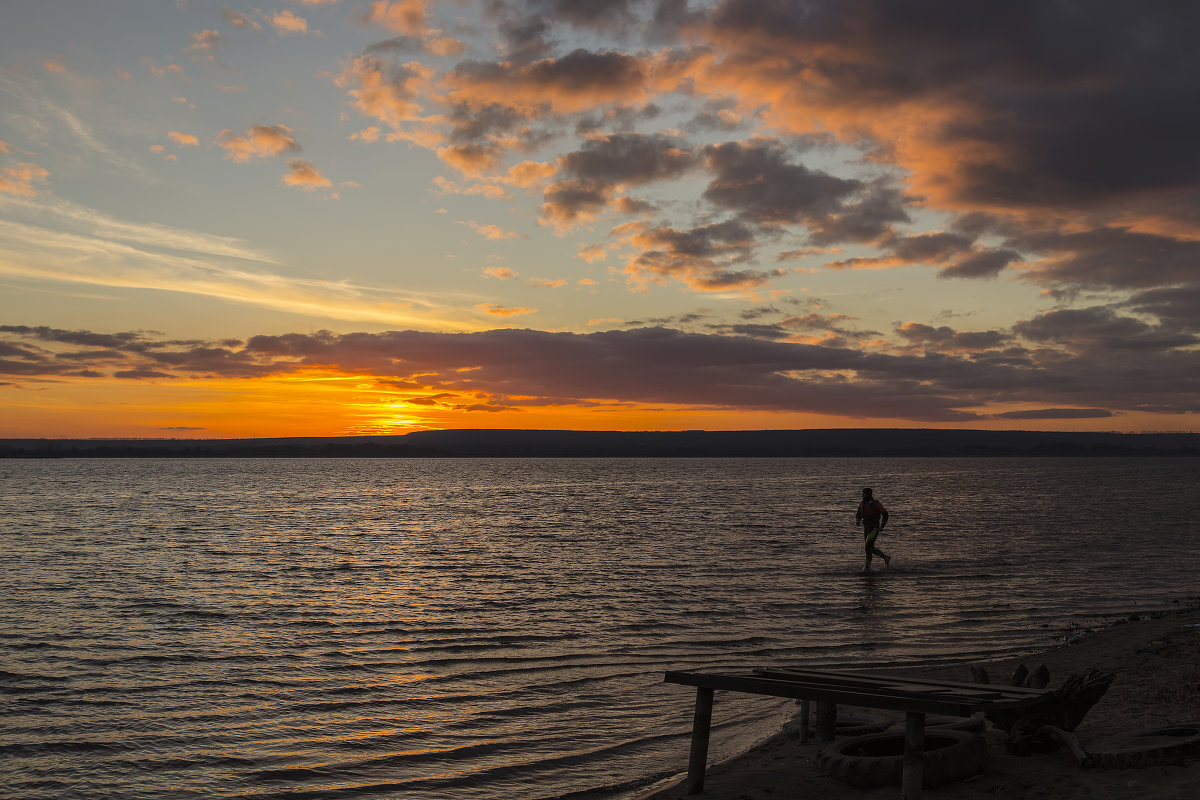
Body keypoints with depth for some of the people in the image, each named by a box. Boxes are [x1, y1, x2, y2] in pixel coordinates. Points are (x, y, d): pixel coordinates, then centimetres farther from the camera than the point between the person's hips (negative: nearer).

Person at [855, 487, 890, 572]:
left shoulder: (875, 504, -16)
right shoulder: (862, 504, 4)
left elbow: (885, 514, -9)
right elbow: (858, 515, 15)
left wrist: (882, 526, -13)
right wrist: (857, 521, -7)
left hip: (874, 528, -7)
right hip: (866, 528, 7)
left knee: (868, 546, -16)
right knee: (871, 548, 12)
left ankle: (868, 565, -4)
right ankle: (886, 558, 30)